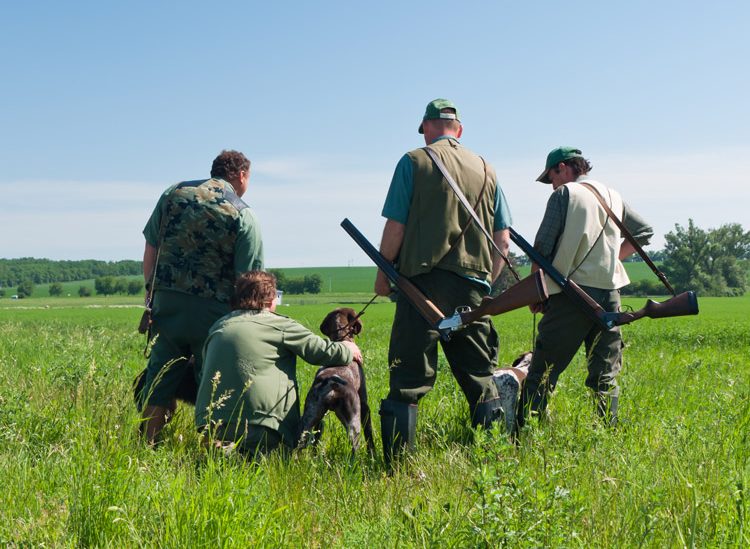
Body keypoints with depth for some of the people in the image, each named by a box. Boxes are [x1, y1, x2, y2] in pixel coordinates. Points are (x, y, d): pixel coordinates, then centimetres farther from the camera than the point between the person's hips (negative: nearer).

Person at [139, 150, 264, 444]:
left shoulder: (174, 193, 7)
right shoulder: (243, 216, -6)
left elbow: (150, 251, 10)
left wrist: (153, 292, 19)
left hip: (166, 302, 4)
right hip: (212, 310, -3)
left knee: (160, 380, 11)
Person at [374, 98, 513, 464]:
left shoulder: (414, 162, 1)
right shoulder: (486, 170, 13)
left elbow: (395, 227, -5)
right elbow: (503, 241, 12)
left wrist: (382, 275, 7)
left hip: (424, 280, -4)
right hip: (473, 287, 4)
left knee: (409, 380, -2)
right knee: (480, 377, 12)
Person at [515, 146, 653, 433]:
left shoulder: (565, 194, -1)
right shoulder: (613, 196, 17)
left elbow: (542, 247, -7)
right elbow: (644, 232, 28)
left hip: (572, 293, -5)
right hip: (609, 293, 6)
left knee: (542, 371, -5)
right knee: (605, 375, 11)